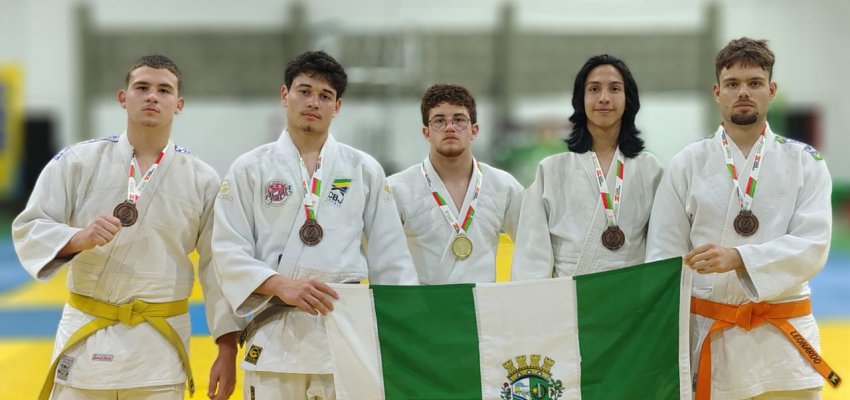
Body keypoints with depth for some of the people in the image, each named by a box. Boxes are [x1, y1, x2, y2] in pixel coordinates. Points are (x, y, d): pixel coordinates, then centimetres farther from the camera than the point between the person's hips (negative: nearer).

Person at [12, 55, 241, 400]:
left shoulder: (202, 180, 1)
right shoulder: (78, 162, -1)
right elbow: (28, 229, -1)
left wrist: (227, 351, 1)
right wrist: (78, 239, -22)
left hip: (160, 345, 1)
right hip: (85, 338, 0)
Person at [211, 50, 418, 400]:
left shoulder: (365, 171, 10)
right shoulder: (250, 169, 6)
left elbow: (390, 260, 10)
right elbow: (230, 252, 0)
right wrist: (281, 285, -16)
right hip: (274, 340, -1)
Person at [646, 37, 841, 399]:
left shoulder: (805, 162, 4)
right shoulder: (687, 164, 3)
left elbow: (812, 246, -9)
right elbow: (663, 256, 2)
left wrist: (738, 258, -24)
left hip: (783, 341, 0)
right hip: (708, 336, 0)